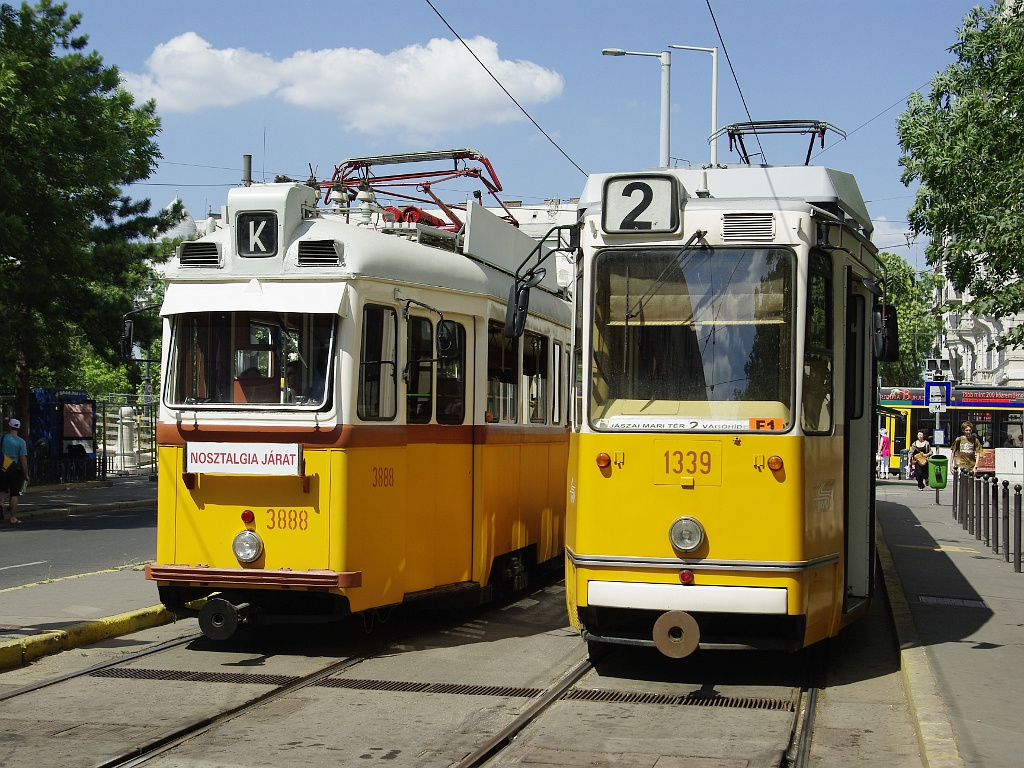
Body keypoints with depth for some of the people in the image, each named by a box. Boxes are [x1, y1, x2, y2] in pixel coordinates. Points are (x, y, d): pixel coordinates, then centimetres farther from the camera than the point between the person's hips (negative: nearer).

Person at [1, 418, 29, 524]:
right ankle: (13, 518, 4)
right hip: (15, 470, -2)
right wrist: (26, 474, -2)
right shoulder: (21, 442, -6)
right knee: (14, 494, 3)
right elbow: (23, 459, -8)